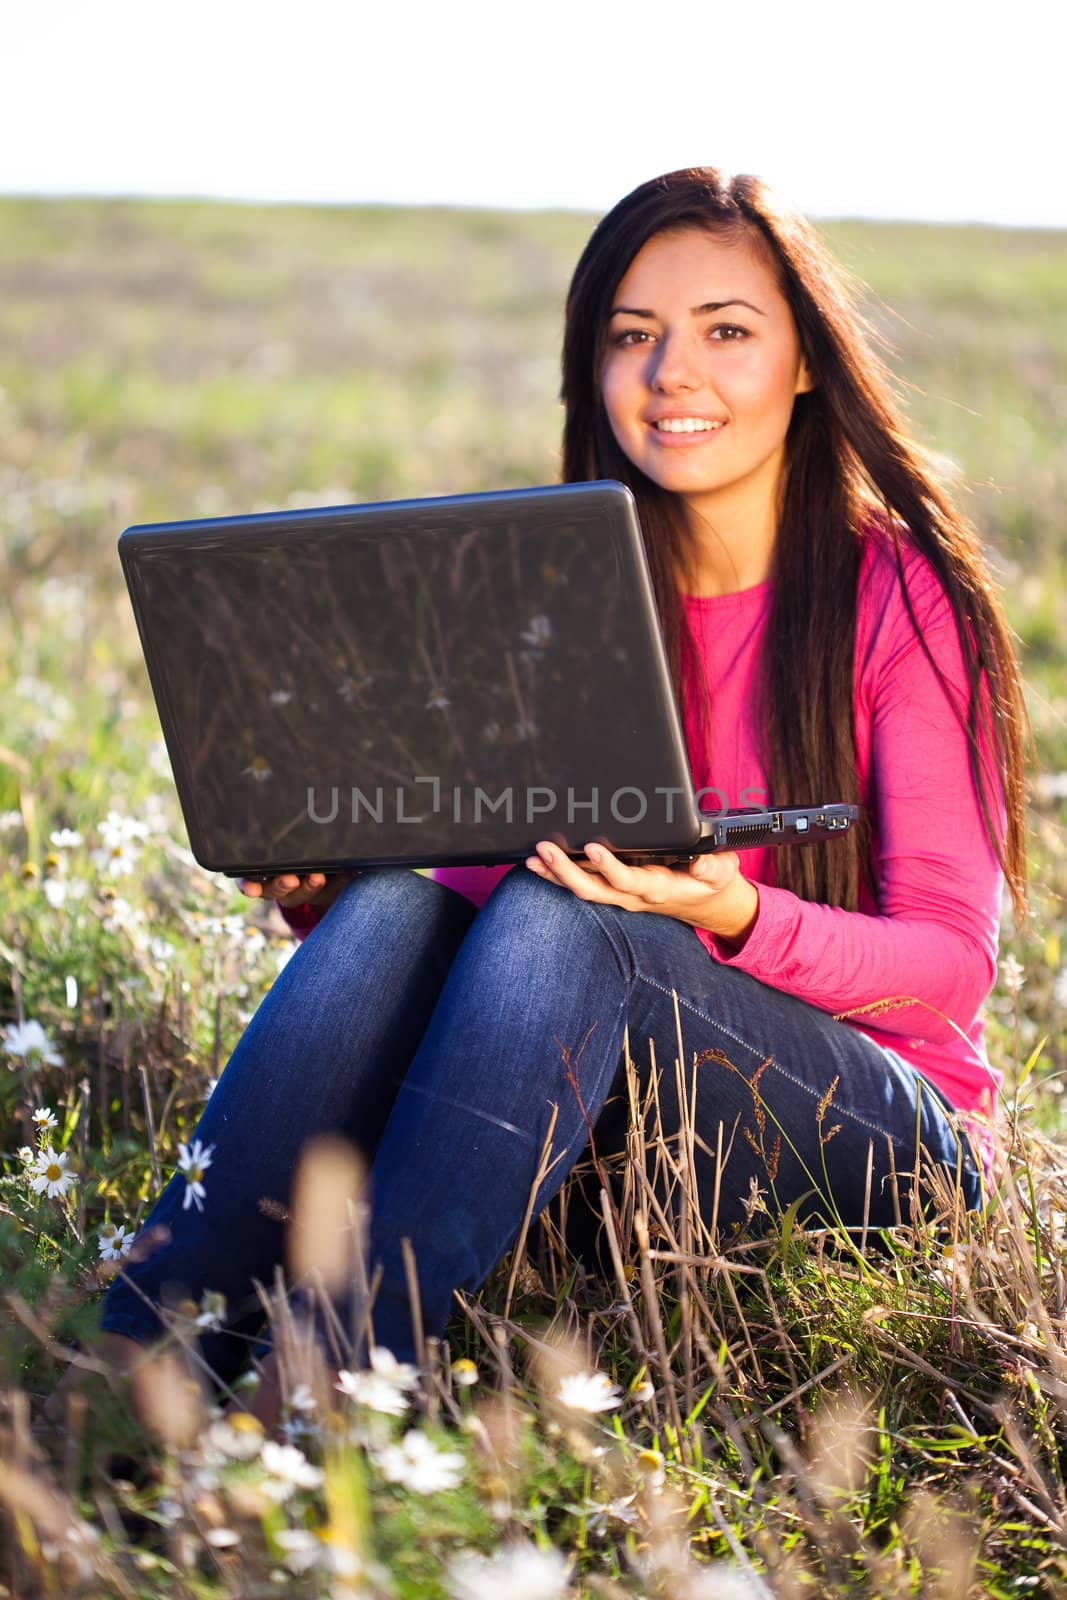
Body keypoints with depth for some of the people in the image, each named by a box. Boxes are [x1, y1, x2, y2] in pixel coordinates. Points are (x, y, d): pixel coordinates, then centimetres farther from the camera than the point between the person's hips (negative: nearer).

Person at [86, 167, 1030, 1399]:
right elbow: (480, 868, 6)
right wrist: (317, 892, -16)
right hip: (623, 1117, 4)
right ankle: (132, 1363, -32)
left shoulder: (903, 595, -6)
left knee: (560, 916, -31)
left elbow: (953, 962, -10)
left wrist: (734, 913, -30)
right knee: (397, 905, -25)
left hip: (889, 1140, -3)